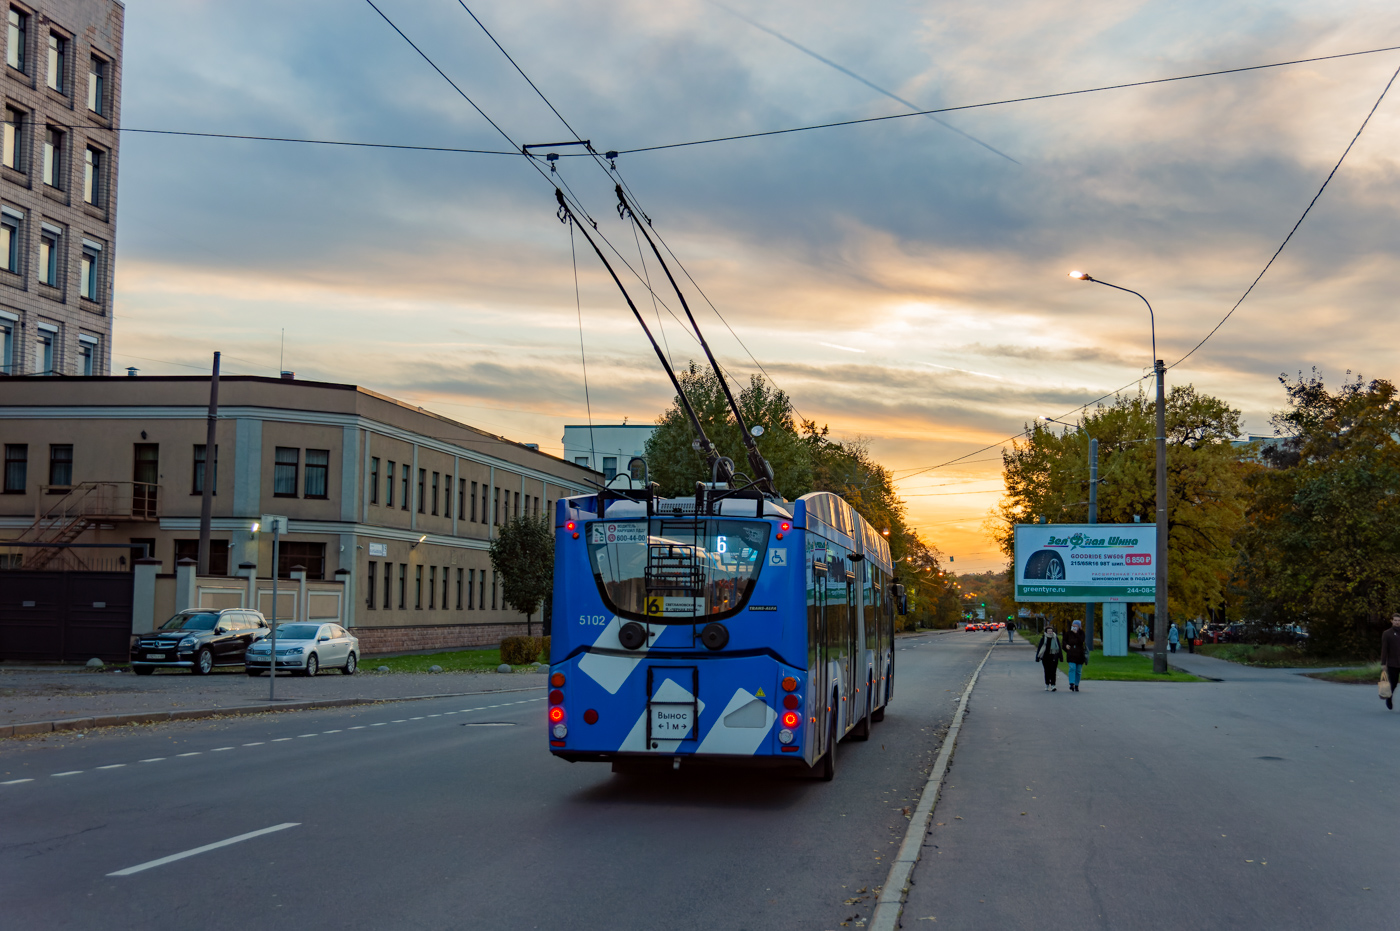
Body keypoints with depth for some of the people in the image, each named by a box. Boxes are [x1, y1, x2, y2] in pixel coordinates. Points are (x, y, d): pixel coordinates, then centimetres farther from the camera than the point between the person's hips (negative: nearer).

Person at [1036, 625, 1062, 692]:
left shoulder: (1056, 638, 4)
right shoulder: (1043, 639, 1)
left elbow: (1059, 648, 10)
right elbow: (1039, 648, 4)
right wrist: (1038, 656, 1)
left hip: (1054, 658, -1)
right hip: (1045, 657, 1)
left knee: (1053, 671, -8)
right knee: (1047, 671, 8)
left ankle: (1053, 686, -12)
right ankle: (1047, 685, 20)